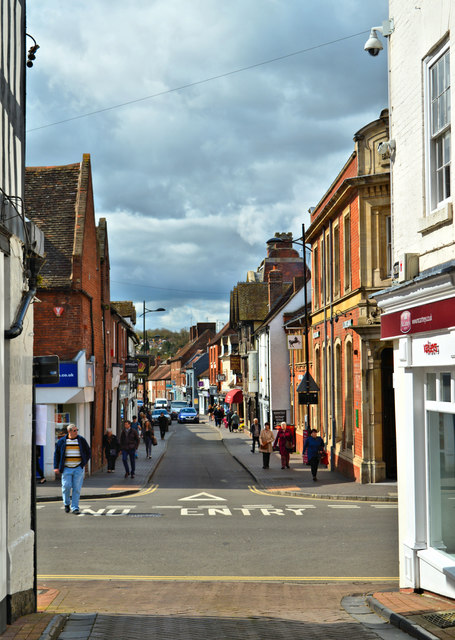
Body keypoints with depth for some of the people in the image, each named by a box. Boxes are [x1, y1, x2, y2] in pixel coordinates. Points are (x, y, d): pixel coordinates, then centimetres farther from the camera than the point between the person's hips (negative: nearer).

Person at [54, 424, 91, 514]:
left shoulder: (81, 440, 6)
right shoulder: (62, 441, 4)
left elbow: (88, 453, 14)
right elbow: (56, 454, 8)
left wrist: (84, 463, 5)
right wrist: (56, 467, 2)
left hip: (78, 468, 1)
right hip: (66, 468, -1)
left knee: (77, 488, -3)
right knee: (66, 486, -5)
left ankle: (75, 508, 2)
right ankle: (66, 504, 20)